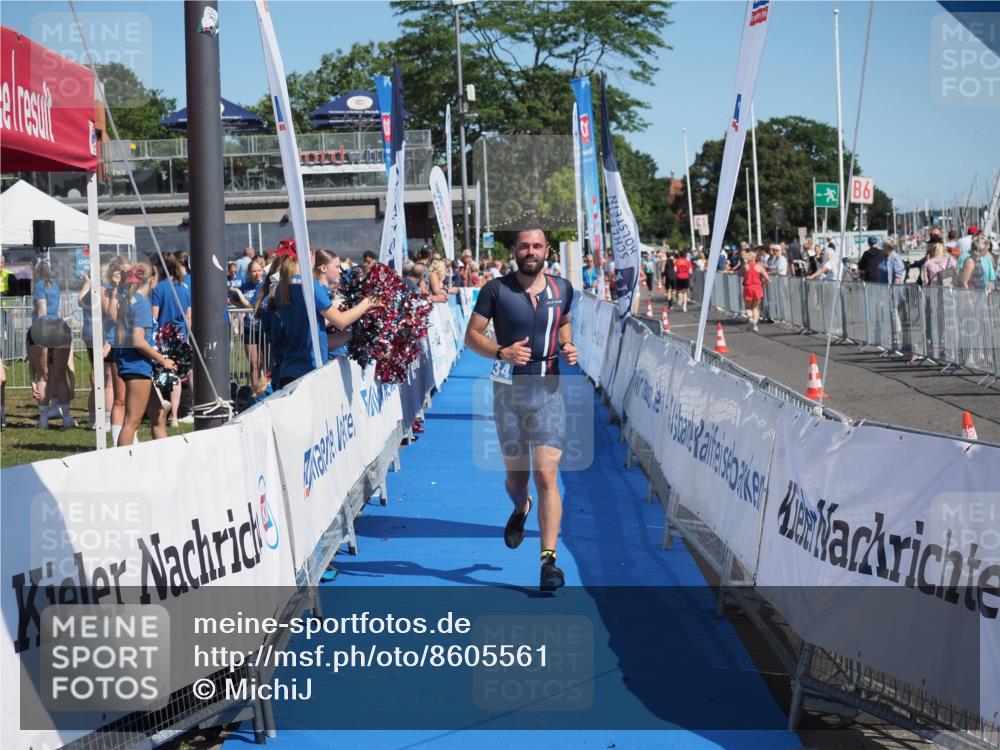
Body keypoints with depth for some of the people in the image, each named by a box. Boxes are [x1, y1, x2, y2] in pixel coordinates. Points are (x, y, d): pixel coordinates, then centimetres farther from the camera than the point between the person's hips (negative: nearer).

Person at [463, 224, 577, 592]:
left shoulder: (562, 289, 6)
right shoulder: (496, 290, -2)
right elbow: (472, 335, -1)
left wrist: (567, 346, 2)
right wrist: (501, 351, -19)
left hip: (548, 391, 0)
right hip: (508, 392, 0)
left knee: (546, 475, -12)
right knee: (515, 478, 11)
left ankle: (549, 558, -13)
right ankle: (520, 510, 48)